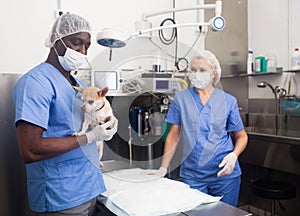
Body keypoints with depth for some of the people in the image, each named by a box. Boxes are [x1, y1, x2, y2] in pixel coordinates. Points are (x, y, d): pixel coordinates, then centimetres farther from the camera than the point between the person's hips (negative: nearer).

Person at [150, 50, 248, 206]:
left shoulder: (228, 101, 1)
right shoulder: (181, 98, 1)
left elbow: (242, 136, 7)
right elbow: (173, 135, 4)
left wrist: (234, 155, -12)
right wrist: (163, 168, 0)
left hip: (224, 172, 0)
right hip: (191, 174, 0)